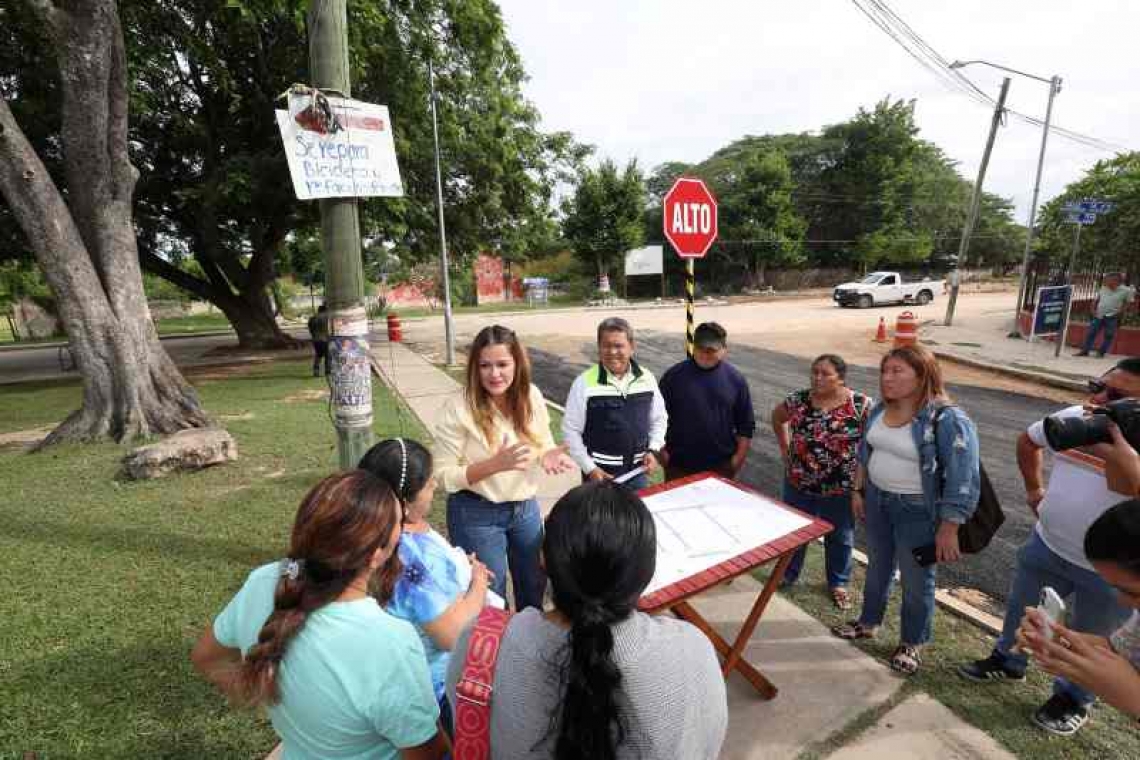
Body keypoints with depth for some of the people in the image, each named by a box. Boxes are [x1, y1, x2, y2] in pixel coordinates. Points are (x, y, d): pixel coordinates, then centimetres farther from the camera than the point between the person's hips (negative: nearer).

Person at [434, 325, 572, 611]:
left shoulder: (532, 396, -9)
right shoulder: (458, 408, -22)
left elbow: (544, 443, 6)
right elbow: (444, 476, -19)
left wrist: (549, 455, -18)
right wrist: (495, 464, -32)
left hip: (526, 507, 5)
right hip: (477, 514, -5)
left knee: (535, 587, 25)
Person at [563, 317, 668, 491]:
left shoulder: (647, 378, -2)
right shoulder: (584, 383, -14)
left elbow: (659, 419, 11)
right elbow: (571, 430, -9)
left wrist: (653, 450, -3)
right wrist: (589, 468, -12)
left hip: (638, 471, 4)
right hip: (600, 473, -3)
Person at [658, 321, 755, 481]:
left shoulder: (735, 379, -1)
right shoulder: (674, 376, -5)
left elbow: (746, 427, 4)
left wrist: (738, 460, -2)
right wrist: (662, 452, -4)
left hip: (721, 467, 1)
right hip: (678, 466, 0)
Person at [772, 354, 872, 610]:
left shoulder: (861, 405, -15)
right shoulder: (799, 400, -7)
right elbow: (777, 416, 11)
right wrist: (785, 448, 6)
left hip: (840, 488, -2)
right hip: (798, 484, 2)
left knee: (840, 537, 17)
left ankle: (838, 583, 40)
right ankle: (787, 575, 40)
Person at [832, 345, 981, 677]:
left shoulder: (948, 420, -22)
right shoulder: (880, 411, -1)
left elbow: (963, 480, -21)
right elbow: (864, 452, 11)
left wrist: (948, 528, -21)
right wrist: (859, 491, 11)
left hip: (917, 512, -6)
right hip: (877, 501, 6)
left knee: (916, 581, 13)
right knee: (877, 568, 23)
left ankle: (912, 643, 35)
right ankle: (868, 622, 44)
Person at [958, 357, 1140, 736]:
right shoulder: (1073, 416, -8)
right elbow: (1028, 440, 11)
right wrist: (1034, 488, 10)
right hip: (1046, 545, 5)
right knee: (1021, 608, 25)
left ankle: (1074, 698, 45)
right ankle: (1008, 661, 50)